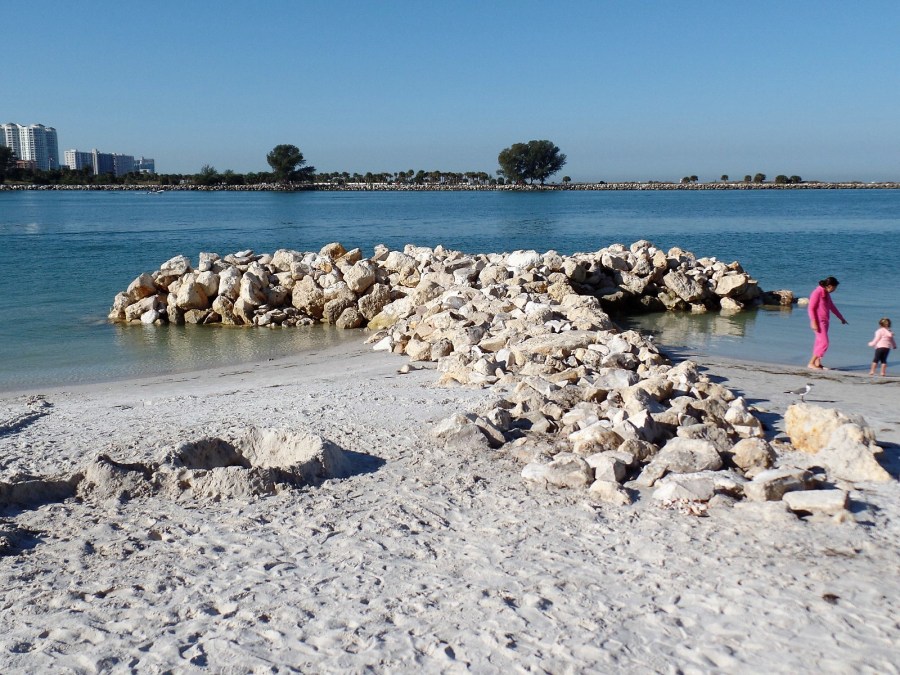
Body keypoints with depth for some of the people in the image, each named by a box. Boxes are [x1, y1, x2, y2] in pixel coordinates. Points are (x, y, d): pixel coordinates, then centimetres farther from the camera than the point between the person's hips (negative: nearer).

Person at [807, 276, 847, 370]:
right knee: (824, 343, -12)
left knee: (819, 342, 10)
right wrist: (814, 322, -23)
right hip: (818, 322, -9)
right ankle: (811, 363, -8)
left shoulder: (826, 294, 12)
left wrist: (841, 318, 31)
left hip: (824, 322, 9)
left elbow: (832, 307, 24)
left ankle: (817, 363, 15)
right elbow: (811, 309, -17)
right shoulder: (817, 293, -15)